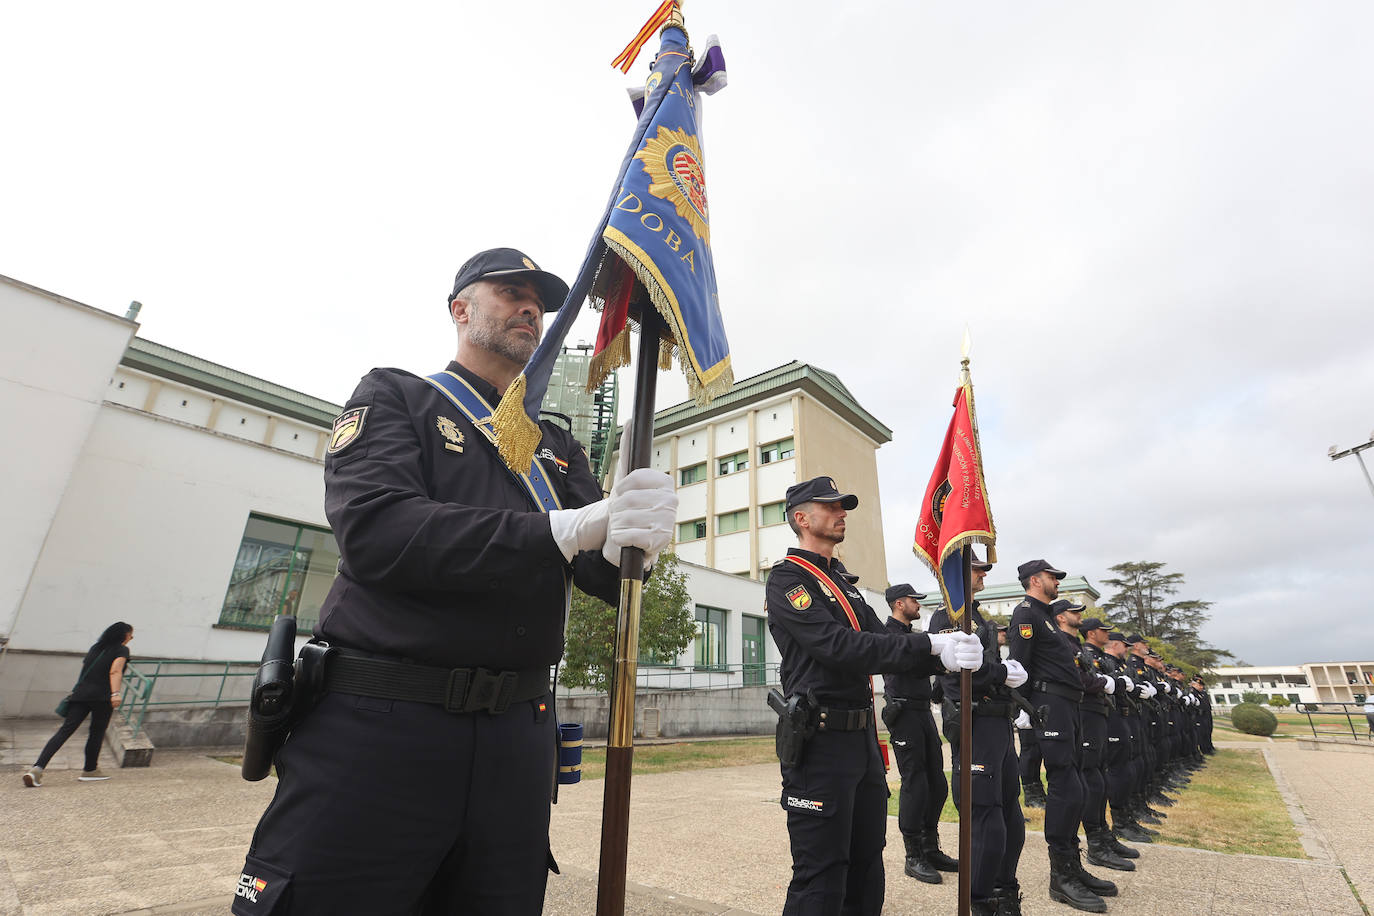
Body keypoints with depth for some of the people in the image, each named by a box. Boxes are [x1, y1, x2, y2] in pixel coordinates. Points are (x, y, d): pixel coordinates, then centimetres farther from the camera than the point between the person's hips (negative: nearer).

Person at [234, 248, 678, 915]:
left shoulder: (558, 448, 15)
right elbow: (376, 529, -17)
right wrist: (568, 528, -24)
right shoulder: (394, 398, 3)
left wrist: (627, 539, -21)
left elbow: (601, 575, 4)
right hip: (375, 729, -4)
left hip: (514, 744, 5)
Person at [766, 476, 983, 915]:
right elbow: (839, 647, -24)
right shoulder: (787, 579, -12)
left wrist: (944, 657, -6)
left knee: (866, 866, 19)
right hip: (821, 742, -9)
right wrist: (931, 646, -25)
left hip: (863, 738, 9)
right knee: (820, 878, 1)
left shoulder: (843, 580, 16)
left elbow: (879, 644, 11)